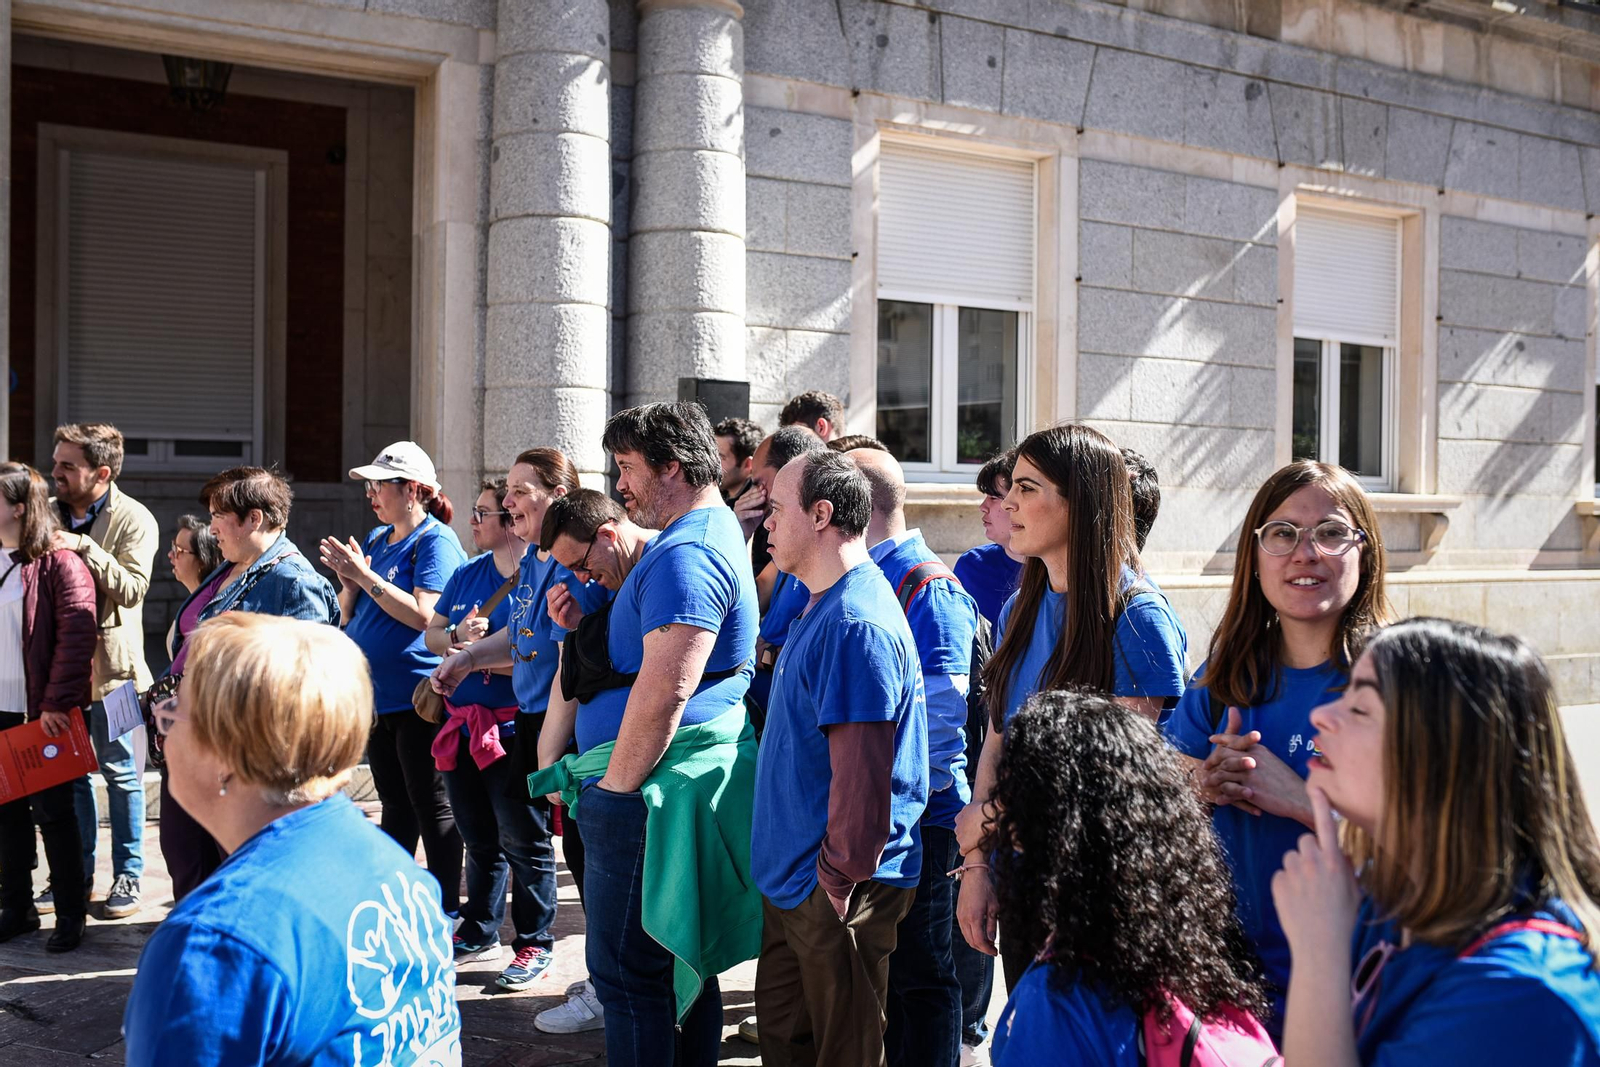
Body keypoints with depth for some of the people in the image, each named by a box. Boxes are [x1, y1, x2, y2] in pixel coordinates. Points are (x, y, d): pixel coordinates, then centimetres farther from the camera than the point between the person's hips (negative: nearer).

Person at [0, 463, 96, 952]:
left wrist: (57, 703, -20)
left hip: (45, 711, -6)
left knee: (52, 811, 2)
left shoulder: (60, 564, -9)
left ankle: (70, 915, 14)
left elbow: (77, 637, -16)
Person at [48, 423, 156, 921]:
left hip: (112, 667, -5)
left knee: (121, 774, 4)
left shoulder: (134, 520, -9)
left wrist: (85, 547, -29)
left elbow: (132, 587, -21)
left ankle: (127, 875, 16)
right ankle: (76, 873, 25)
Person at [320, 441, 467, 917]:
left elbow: (422, 614, -19)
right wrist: (350, 583, -5)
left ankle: (445, 913, 5)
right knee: (394, 803, 14)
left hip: (417, 696, -8)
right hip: (377, 694, 8)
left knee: (431, 806, -2)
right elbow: (348, 617, 16)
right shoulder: (375, 539, 15)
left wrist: (365, 576, -17)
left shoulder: (436, 541, -9)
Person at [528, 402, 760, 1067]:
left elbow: (663, 690, -24)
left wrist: (613, 789, -17)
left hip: (651, 788, -11)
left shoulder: (685, 554, -17)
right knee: (684, 965, 18)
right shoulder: (712, 532, 18)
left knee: (628, 972, -3)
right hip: (683, 784, 11)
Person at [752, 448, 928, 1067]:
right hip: (794, 880, 10)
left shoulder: (854, 624, -23)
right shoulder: (821, 609, 11)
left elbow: (862, 772, -26)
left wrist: (838, 876, -20)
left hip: (836, 894, -10)